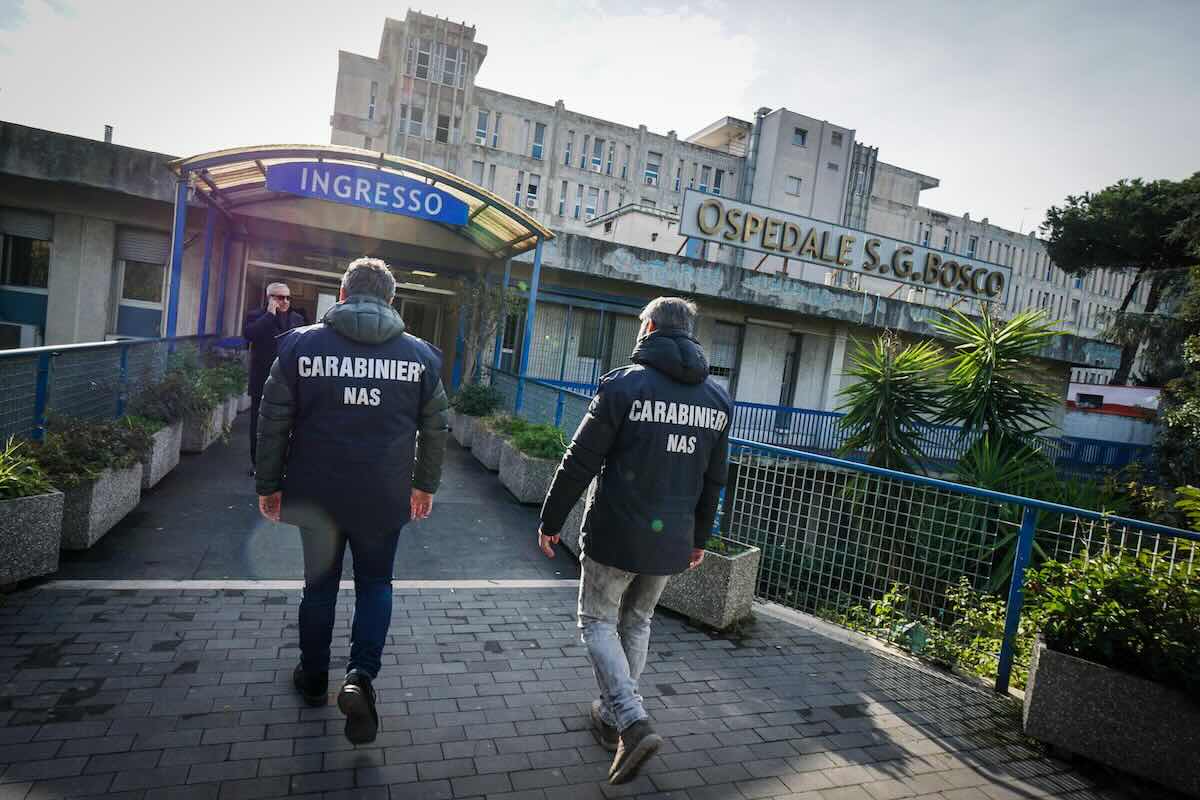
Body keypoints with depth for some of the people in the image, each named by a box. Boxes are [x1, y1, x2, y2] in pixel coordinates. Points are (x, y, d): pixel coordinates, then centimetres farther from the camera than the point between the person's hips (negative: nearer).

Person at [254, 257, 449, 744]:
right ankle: (361, 676, 1)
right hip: (384, 498, 0)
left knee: (320, 583, 18)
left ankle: (314, 679, 33)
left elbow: (273, 423, -1)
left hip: (316, 493, 1)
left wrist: (269, 484, 10)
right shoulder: (420, 354, -1)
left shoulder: (301, 344, -4)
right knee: (375, 584, 17)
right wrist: (425, 484, 17)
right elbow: (435, 428, 5)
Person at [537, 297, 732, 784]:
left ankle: (632, 722, -2)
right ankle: (612, 716, 33)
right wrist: (699, 537, 21)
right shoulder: (718, 399, 5)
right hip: (672, 541, 5)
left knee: (598, 621, 12)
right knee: (637, 623, 21)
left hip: (615, 535, -5)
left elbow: (580, 463, -12)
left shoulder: (625, 384, -13)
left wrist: (551, 521, -1)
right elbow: (714, 480, 11)